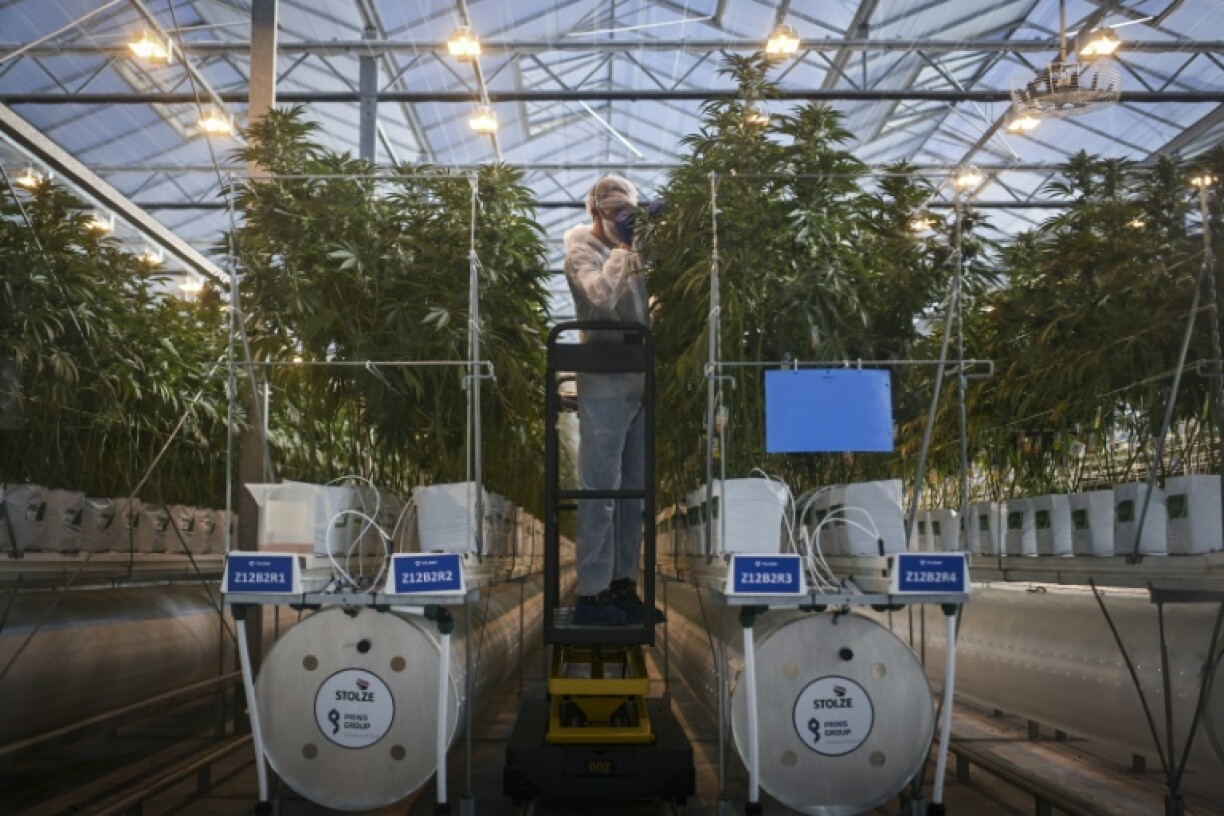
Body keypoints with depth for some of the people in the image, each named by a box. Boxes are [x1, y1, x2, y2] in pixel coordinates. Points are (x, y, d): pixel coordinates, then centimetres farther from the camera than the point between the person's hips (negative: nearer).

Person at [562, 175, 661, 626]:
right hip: (605, 385, -7)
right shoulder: (581, 249, -3)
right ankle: (590, 594, 2)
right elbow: (602, 294, -22)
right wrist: (624, 246, -14)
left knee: (635, 490, 11)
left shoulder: (633, 248, 16)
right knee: (601, 490, -4)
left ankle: (623, 585, 20)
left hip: (640, 381, 7)